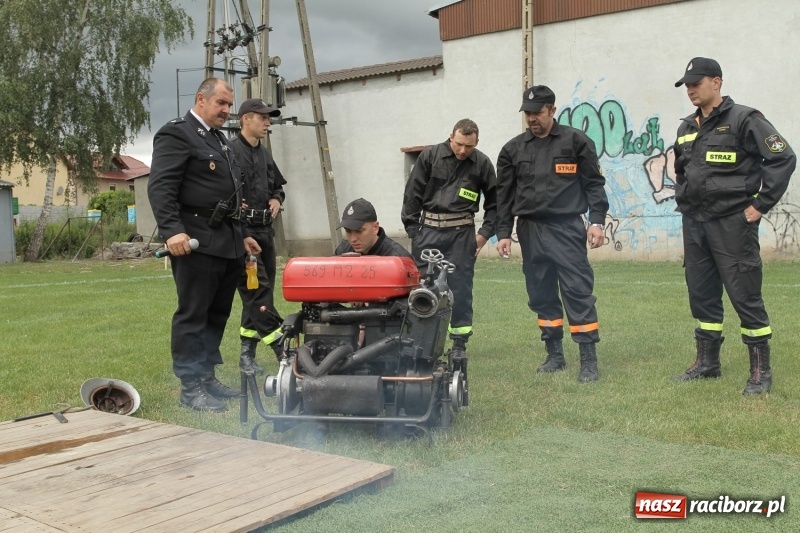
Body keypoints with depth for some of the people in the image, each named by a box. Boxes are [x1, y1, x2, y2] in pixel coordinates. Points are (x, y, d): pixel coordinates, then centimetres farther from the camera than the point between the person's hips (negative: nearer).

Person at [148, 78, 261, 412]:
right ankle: (190, 387, 3)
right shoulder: (176, 134, -6)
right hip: (196, 242, -9)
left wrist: (240, 235, 24)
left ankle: (207, 377, 21)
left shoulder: (219, 140, 23)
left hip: (227, 242, 9)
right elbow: (160, 187, -17)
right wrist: (172, 230, -27)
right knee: (193, 315, -3)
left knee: (218, 314, 12)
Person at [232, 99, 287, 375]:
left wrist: (276, 199, 11)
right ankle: (281, 349, -8)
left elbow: (278, 186, 30)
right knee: (258, 292, -10)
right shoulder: (230, 151, -7)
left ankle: (247, 355, 16)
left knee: (258, 294, 9)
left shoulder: (265, 154, 18)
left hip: (265, 230, 8)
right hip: (241, 231, -8)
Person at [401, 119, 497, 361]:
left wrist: (485, 233, 1)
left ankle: (459, 343, 11)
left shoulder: (482, 163, 2)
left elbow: (494, 202, 11)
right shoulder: (429, 156, -1)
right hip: (429, 229, 0)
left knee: (460, 287, 1)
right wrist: (412, 229, -3)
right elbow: (413, 194, 1)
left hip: (462, 232, 0)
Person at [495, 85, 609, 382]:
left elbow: (594, 184, 1)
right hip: (530, 230, 4)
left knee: (578, 292, -7)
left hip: (567, 228, -4)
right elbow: (504, 194, 11)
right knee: (541, 295, 8)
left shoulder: (576, 142, 1)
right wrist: (503, 233, 7)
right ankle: (555, 355, 20)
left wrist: (596, 221, -8)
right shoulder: (513, 149, 9)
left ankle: (589, 361, -2)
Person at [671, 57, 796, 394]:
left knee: (745, 296, -4)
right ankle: (707, 363, 23)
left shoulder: (743, 119, -8)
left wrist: (760, 204, -14)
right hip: (694, 225, 7)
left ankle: (761, 371, 7)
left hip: (732, 223, -7)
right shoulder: (686, 128, 13)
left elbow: (783, 158, -13)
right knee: (701, 294, 12)